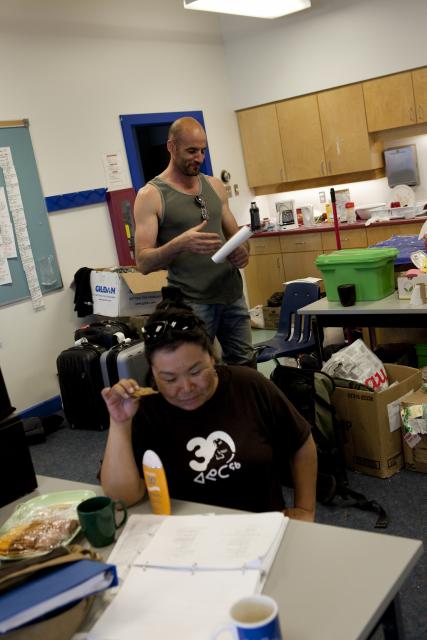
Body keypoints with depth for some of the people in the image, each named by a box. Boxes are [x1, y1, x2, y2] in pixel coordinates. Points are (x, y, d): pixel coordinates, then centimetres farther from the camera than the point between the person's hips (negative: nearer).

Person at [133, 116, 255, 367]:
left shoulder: (215, 186, 11)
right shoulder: (151, 195, -5)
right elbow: (144, 263, -10)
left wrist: (244, 250, -5)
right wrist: (179, 245, -29)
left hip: (233, 294, 5)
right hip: (191, 302, -5)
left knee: (246, 366, 10)